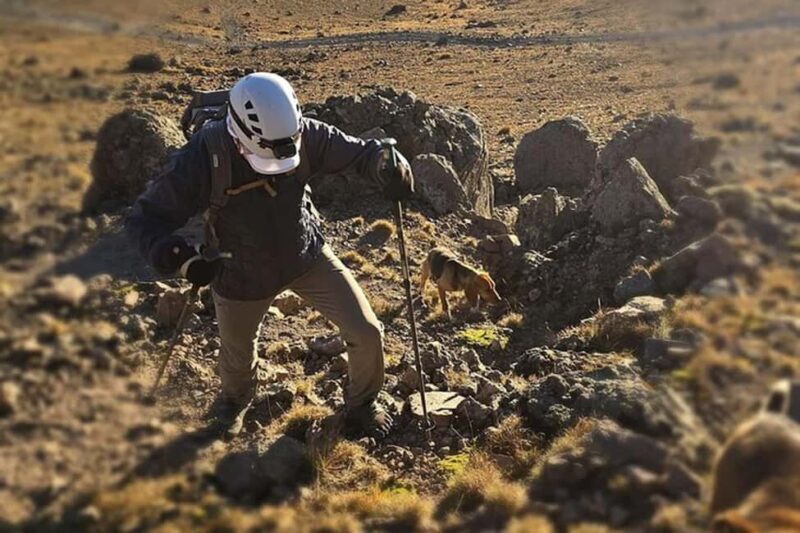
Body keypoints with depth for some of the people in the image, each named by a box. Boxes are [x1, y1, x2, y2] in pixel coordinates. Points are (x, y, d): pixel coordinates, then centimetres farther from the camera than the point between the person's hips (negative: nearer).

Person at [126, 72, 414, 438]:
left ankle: (361, 406, 32)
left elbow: (357, 152, -13)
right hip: (242, 278, -1)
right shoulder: (200, 160, -32)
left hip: (308, 256, 2)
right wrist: (178, 258, -41)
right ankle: (235, 405, 63)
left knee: (367, 334, -2)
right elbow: (144, 218, -23)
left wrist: (388, 166, -37)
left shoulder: (305, 136, -24)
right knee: (237, 358, 23)